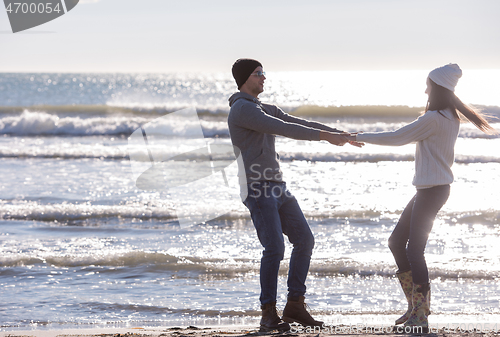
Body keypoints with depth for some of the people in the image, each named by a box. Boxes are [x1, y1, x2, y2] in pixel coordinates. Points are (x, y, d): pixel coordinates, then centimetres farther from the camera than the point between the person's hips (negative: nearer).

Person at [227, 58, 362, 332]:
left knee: (304, 240, 3)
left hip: (277, 187, 10)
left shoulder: (265, 110, 21)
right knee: (275, 248, -17)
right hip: (257, 190, -10)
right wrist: (324, 136, -18)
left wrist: (341, 134, 11)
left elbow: (300, 124, 19)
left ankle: (294, 306, 9)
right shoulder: (242, 109, -12)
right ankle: (269, 315, -8)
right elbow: (283, 129, -18)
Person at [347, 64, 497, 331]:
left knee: (414, 249, -9)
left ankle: (420, 316, -9)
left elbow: (396, 138, -14)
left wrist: (361, 137, -3)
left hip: (432, 190, -10)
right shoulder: (451, 118, 12)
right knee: (397, 241, 15)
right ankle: (417, 304, 19)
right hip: (431, 188, 10)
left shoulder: (433, 119, -17)